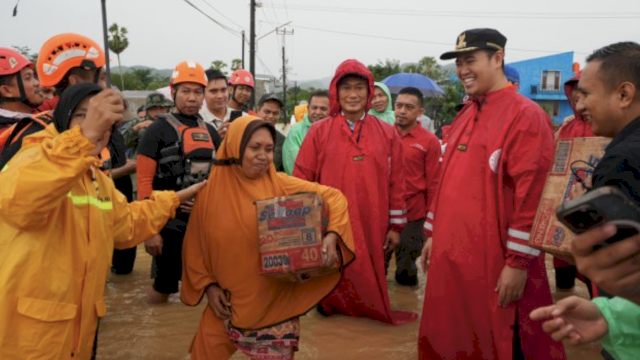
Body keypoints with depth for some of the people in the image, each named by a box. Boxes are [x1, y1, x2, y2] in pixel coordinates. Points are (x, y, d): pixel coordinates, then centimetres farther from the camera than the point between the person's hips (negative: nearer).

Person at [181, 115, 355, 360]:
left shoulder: (281, 185, -6)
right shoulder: (211, 192, -3)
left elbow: (333, 196, -6)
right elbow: (195, 248, 5)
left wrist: (332, 234, -21)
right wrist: (208, 285, -3)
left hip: (276, 301, 0)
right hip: (228, 302, 1)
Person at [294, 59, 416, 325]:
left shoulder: (386, 134, 6)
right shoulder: (319, 131, 0)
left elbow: (396, 183, 8)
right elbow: (301, 180, 0)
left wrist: (396, 225, 7)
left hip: (372, 227, 1)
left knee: (368, 278, 10)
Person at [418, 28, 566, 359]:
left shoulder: (527, 115, -11)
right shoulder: (464, 117, 14)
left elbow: (530, 194, -17)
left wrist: (518, 262, -18)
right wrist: (432, 233, 16)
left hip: (496, 262, -8)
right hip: (451, 254, 8)